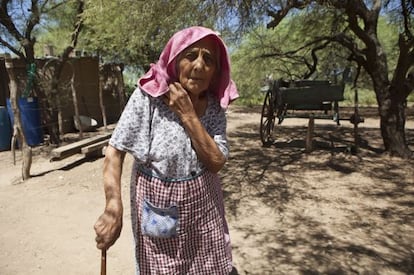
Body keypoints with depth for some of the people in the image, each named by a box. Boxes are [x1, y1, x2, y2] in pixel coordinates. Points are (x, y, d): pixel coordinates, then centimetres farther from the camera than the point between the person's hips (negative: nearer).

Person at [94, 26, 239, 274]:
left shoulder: (215, 107, -6)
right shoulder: (148, 96, -17)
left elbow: (217, 162, -14)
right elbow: (115, 151, -15)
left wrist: (187, 115, -22)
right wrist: (114, 207, -25)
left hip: (203, 206, 4)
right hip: (158, 208, -3)